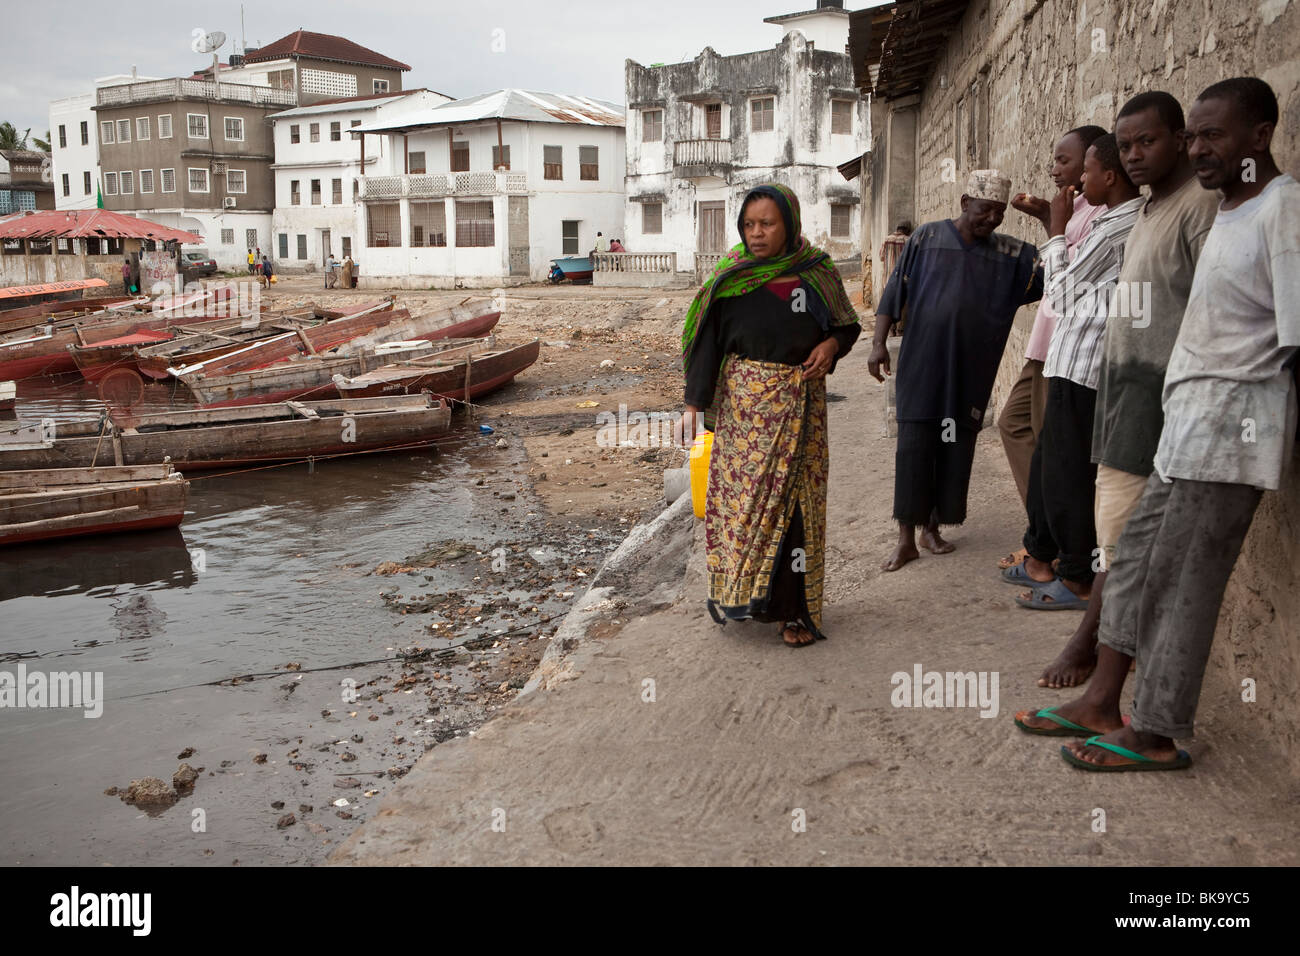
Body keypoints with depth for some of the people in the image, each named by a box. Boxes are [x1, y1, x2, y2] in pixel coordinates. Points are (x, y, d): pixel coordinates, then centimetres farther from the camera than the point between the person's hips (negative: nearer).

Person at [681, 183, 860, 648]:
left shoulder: (816, 272, 1)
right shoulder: (730, 276, -1)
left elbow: (848, 325, 14)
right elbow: (707, 340, -1)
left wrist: (831, 344, -9)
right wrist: (695, 403, -7)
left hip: (799, 401, 1)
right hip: (743, 400, 0)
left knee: (796, 495, 3)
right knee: (742, 492, 0)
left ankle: (794, 606, 11)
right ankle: (743, 591, 16)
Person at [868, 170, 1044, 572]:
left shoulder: (1010, 254, 6)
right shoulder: (927, 237, 1)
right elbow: (894, 292, 2)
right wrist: (879, 343, -5)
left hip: (970, 372, 2)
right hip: (921, 365, -2)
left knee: (956, 449, 6)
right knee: (914, 447, -3)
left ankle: (933, 527, 23)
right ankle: (906, 539, 4)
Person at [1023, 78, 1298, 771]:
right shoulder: (1227, 211, 16)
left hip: (1231, 426, -9)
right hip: (1189, 420, 9)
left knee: (1181, 579, -4)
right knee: (1137, 556, 11)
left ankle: (1157, 736, 8)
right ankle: (1102, 703, 21)